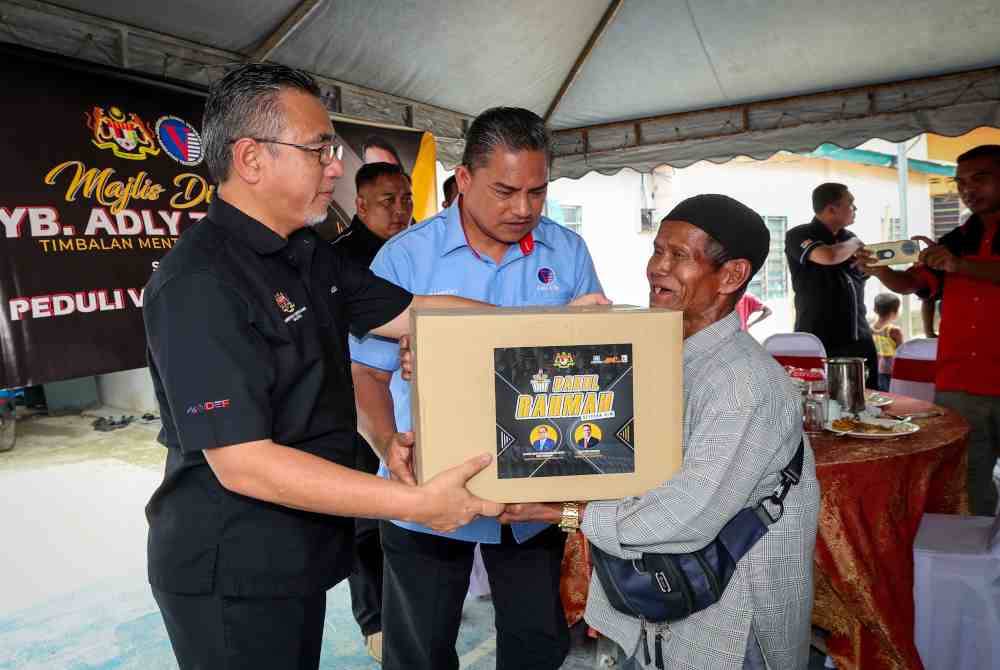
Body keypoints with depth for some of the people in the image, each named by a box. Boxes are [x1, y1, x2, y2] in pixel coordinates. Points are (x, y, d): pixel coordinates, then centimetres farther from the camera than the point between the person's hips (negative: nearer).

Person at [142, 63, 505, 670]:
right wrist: (416, 504, -28)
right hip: (231, 578, -8)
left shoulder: (310, 256, 5)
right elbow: (243, 464, -27)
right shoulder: (198, 284, -24)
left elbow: (413, 312, 5)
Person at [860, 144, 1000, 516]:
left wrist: (960, 265, -29)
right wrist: (880, 270, -9)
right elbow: (909, 283, 10)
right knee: (963, 489, 10)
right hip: (956, 388, 4)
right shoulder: (954, 242, 12)